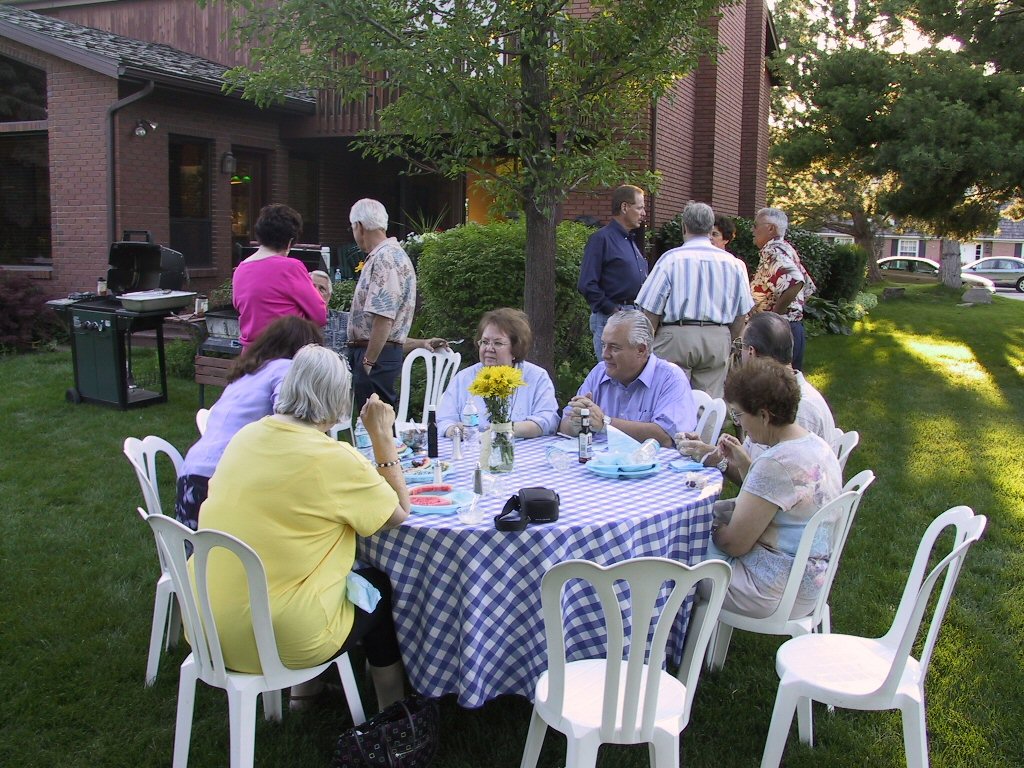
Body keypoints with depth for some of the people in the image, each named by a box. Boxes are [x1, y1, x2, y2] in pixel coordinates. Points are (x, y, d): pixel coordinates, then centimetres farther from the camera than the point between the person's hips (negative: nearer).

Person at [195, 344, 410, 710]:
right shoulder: (332, 459, -19)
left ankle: (303, 689, 38)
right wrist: (383, 436, -3)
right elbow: (400, 513, -7)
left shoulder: (246, 436, 0)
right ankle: (392, 707, 34)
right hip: (283, 638, -6)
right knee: (379, 585, 21)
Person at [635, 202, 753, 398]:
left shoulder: (671, 259, -4)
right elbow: (741, 313, 12)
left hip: (677, 336, -3)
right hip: (718, 339, 3)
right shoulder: (732, 263, 7)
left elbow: (651, 310, -6)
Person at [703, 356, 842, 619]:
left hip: (773, 592, -10)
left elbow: (734, 544, -22)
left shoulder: (776, 463, -27)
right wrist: (745, 464, 5)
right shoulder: (817, 446, 3)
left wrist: (711, 527, -1)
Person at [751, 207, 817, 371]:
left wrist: (774, 313, -21)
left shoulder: (772, 250, -13)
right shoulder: (787, 248, 16)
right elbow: (808, 287, 24)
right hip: (795, 327, 10)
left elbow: (794, 282, -30)